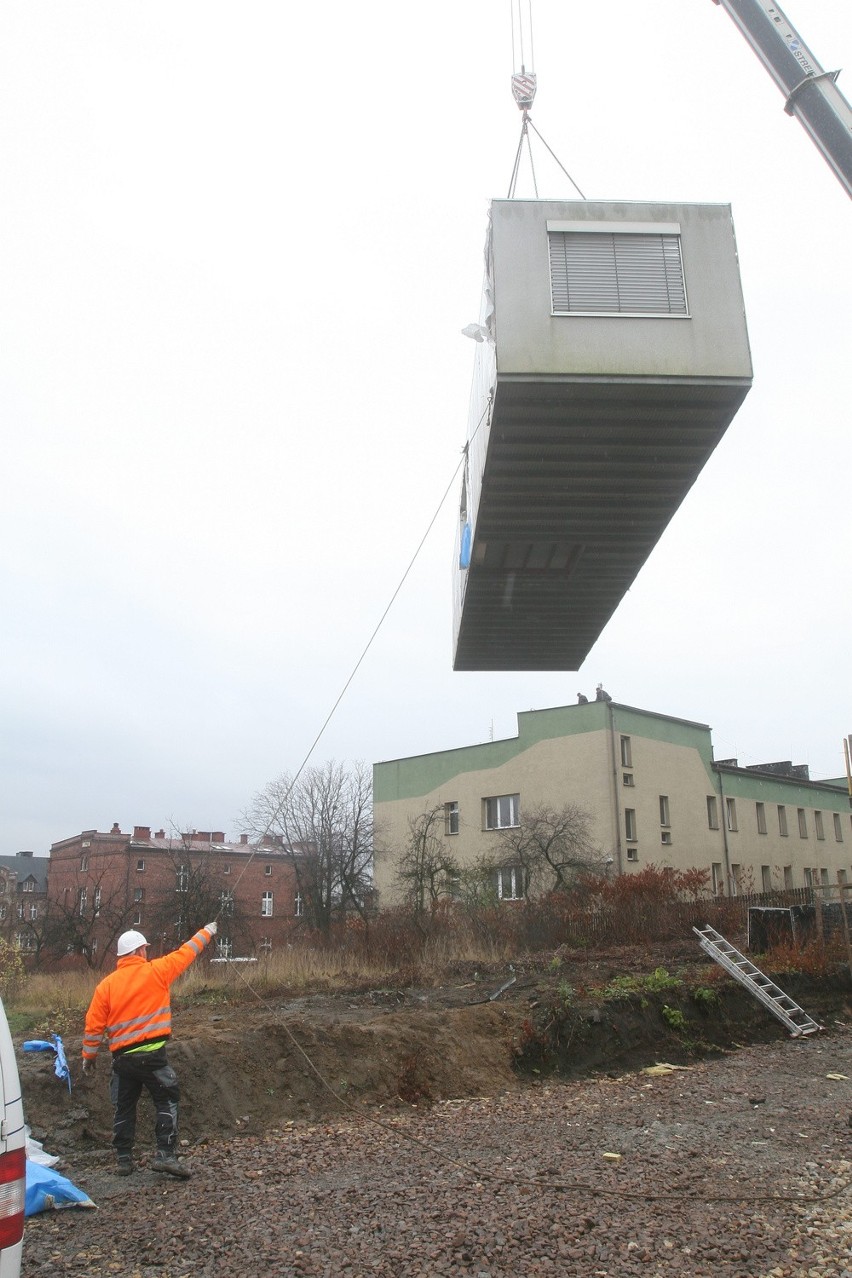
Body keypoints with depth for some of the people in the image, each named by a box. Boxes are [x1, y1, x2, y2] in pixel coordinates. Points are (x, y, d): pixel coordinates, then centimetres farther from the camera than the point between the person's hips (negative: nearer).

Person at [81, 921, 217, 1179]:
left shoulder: (106, 984, 5)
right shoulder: (155, 971, -4)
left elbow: (93, 1024, 5)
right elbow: (186, 953, 7)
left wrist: (89, 1055, 17)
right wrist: (206, 933, 22)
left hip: (122, 1058, 4)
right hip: (151, 1054, -4)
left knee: (124, 1108, 16)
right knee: (167, 1101, 5)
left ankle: (124, 1159, 22)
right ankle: (166, 1155, -4)